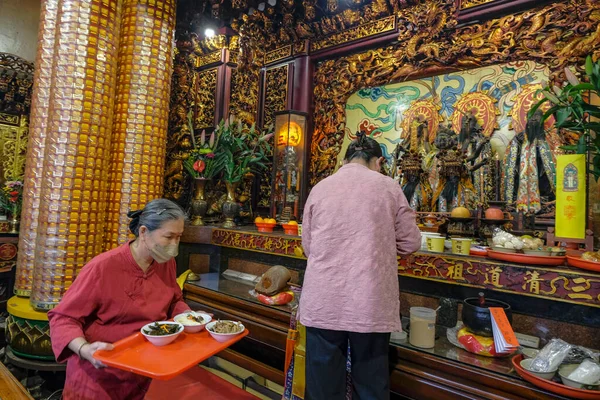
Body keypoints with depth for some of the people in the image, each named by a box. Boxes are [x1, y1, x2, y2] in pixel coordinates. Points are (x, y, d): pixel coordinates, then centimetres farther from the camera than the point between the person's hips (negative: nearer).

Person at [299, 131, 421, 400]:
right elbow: (411, 242, 5)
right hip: (371, 302, -1)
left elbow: (307, 245, 9)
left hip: (323, 301, 2)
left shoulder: (320, 188, 4)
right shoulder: (388, 186, -1)